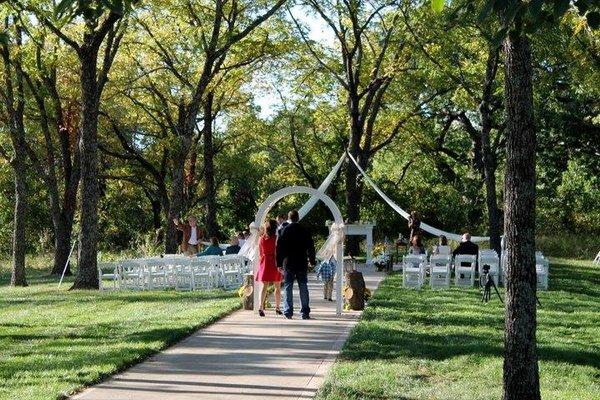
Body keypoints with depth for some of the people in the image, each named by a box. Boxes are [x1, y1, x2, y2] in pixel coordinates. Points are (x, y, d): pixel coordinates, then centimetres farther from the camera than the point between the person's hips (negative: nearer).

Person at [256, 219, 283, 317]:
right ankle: (277, 308, 16)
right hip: (274, 263, -3)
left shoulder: (261, 239, 3)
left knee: (264, 286, 2)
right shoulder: (276, 238, -9)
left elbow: (260, 253, 10)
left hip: (264, 263, 3)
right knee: (277, 287, 10)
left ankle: (261, 307, -14)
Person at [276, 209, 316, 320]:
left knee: (288, 287, 3)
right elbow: (310, 247, 6)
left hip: (288, 264, -1)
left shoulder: (284, 231, -2)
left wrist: (279, 264, 3)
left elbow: (279, 248, -2)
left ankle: (288, 312, -2)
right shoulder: (304, 231, 1)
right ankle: (305, 312, 4)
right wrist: (312, 261, 18)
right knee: (303, 287, 6)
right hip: (302, 264, 1)